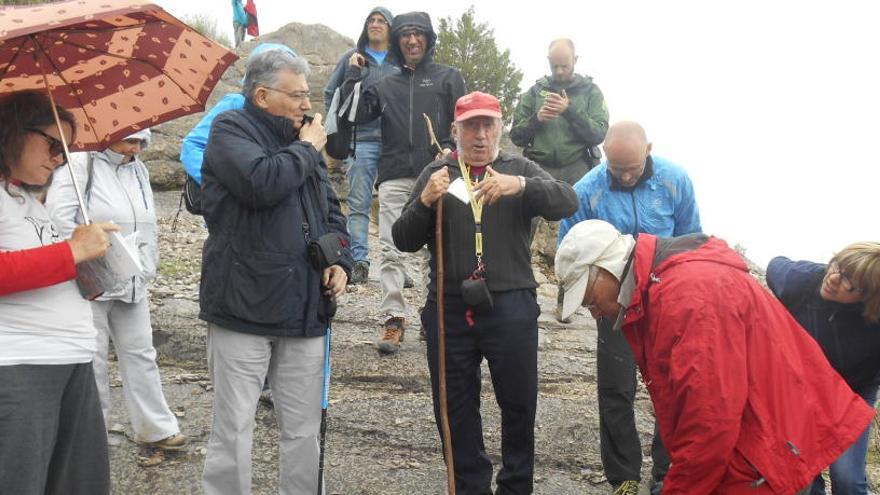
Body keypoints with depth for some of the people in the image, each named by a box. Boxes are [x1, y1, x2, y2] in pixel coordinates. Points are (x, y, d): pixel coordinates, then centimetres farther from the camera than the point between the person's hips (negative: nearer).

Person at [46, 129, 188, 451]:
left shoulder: (139, 171, 15)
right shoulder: (79, 163, -6)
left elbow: (150, 228, 18)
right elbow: (59, 219, -14)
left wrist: (146, 270, 8)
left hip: (133, 285, 6)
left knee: (141, 355, 9)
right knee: (92, 359, 1)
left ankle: (156, 427, 17)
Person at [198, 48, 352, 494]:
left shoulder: (304, 142, 16)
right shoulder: (230, 129, -3)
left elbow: (330, 211, 23)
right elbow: (262, 183, -23)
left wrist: (340, 260, 5)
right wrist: (305, 149, -6)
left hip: (305, 311, 6)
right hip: (244, 307, -6)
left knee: (304, 431, 11)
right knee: (233, 431, 1)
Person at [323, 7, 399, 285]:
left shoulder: (401, 62, 8)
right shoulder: (351, 58, 10)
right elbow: (330, 94, 17)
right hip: (361, 141, 0)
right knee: (359, 204, -1)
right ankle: (359, 262, 1)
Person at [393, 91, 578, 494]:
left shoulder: (520, 170, 7)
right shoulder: (436, 174, 10)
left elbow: (567, 201, -10)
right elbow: (404, 241, 4)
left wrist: (521, 186, -28)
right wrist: (425, 202, -16)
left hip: (510, 308, -1)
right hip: (449, 308, 2)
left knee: (519, 404, 7)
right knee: (454, 407, 10)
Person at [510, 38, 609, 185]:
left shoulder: (590, 90, 9)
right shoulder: (535, 91, 13)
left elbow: (600, 134, -3)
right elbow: (516, 136, 10)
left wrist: (570, 111, -14)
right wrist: (536, 119, -9)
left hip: (577, 171, -1)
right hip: (540, 169, 1)